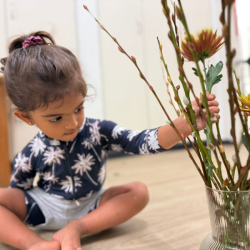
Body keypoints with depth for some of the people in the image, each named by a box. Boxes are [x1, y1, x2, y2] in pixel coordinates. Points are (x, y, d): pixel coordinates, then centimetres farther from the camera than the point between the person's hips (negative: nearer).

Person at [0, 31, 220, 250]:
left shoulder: (99, 131, -14)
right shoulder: (30, 155, -14)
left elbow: (143, 142, -24)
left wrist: (185, 124, -39)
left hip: (89, 208, 2)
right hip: (44, 208, -1)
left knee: (138, 191, -18)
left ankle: (77, 229, -24)